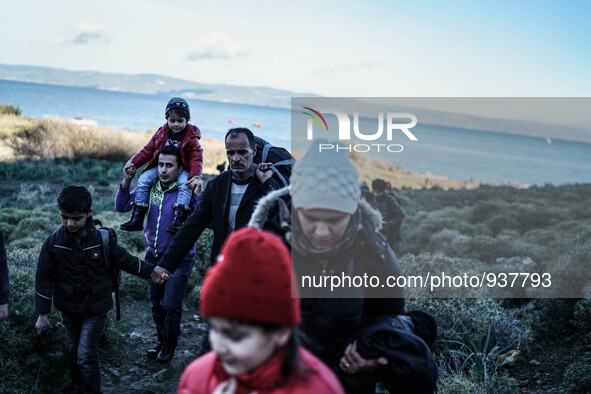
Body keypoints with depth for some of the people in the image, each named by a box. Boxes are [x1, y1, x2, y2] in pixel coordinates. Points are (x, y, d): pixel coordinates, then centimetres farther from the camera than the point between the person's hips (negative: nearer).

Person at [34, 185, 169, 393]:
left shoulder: (102, 239, -16)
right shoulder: (54, 242, -12)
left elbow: (123, 259, 1)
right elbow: (44, 278, -4)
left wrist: (150, 270, -5)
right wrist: (43, 313, -2)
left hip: (95, 308, -3)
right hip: (69, 308, 3)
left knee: (86, 354, -8)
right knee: (73, 349, 20)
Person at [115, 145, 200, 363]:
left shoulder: (187, 192, -16)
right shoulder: (148, 188, -1)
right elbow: (122, 206, 5)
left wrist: (200, 194, -35)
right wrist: (126, 182, -8)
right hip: (153, 256, 5)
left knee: (171, 305, -5)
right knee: (156, 304, 18)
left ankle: (170, 343, 22)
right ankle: (162, 340, 39)